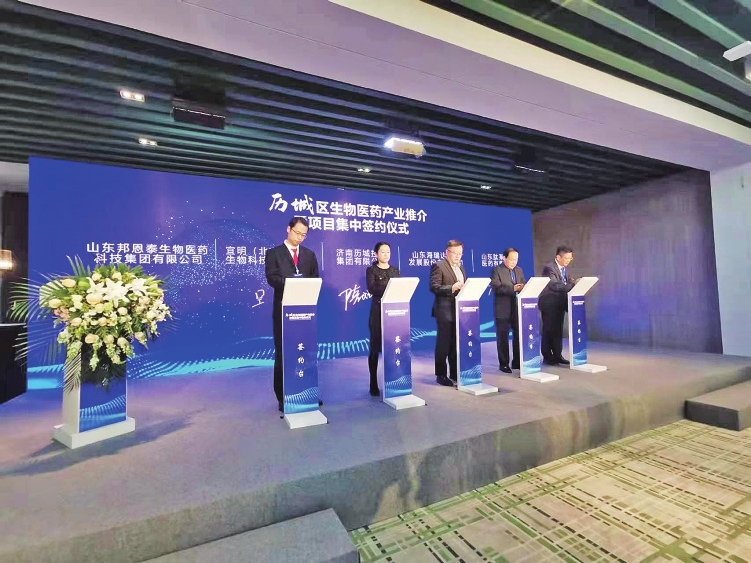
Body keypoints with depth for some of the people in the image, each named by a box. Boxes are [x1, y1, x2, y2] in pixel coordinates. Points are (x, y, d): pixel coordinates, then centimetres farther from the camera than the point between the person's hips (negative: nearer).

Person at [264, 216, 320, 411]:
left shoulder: (309, 254, 14)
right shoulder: (274, 253, 2)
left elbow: (315, 279, 9)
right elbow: (272, 278, -12)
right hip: (284, 309, -3)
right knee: (282, 353, 4)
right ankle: (283, 397, 15)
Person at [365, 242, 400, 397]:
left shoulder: (395, 270, 15)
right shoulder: (371, 270, 1)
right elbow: (371, 289, -14)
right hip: (378, 311, -4)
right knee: (375, 347, 0)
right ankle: (373, 384, 10)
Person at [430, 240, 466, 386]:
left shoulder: (461, 267, 18)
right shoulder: (438, 266, -6)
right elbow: (434, 287, -16)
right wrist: (452, 287, -25)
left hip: (459, 310, 7)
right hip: (445, 310, -7)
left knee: (456, 343, 12)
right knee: (443, 343, -1)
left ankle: (454, 373, 22)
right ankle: (440, 374, 9)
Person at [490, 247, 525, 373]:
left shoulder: (519, 270, 14)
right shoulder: (496, 270, -6)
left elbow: (524, 285, 13)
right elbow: (496, 287, -17)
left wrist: (523, 288, -11)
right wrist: (513, 289, -27)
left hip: (517, 308, 6)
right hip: (503, 309, -5)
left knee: (519, 335, 8)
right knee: (502, 337, 3)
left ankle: (517, 362, 22)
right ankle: (503, 364, 14)